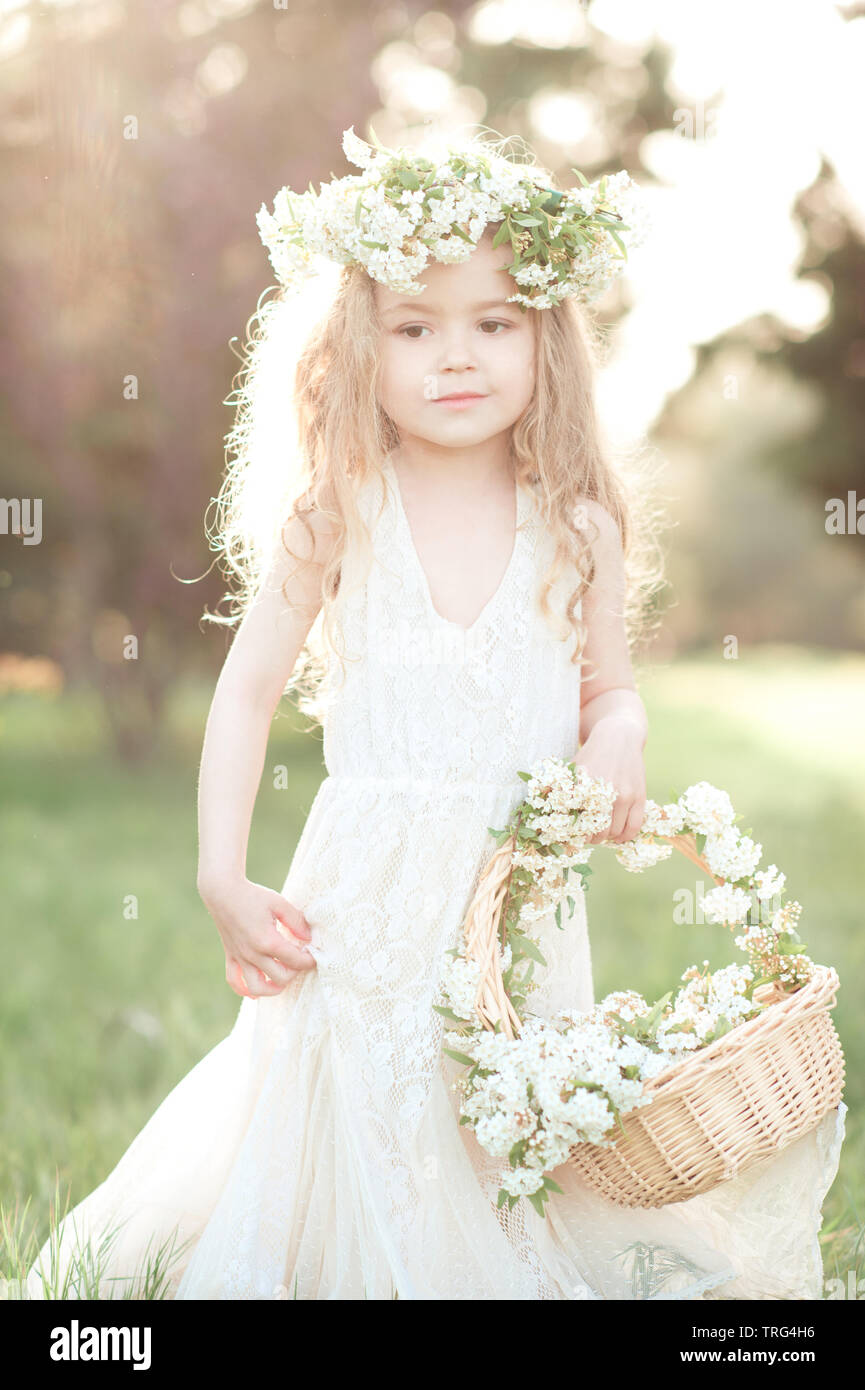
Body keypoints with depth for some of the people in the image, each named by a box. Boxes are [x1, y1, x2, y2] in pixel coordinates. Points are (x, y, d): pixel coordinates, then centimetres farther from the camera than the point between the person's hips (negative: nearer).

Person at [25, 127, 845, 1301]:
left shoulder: (580, 527, 1)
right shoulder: (337, 518, -4)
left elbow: (612, 688, 12)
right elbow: (248, 688, 1)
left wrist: (619, 741, -12)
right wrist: (223, 880, -4)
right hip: (367, 892, -1)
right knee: (357, 1123, 3)